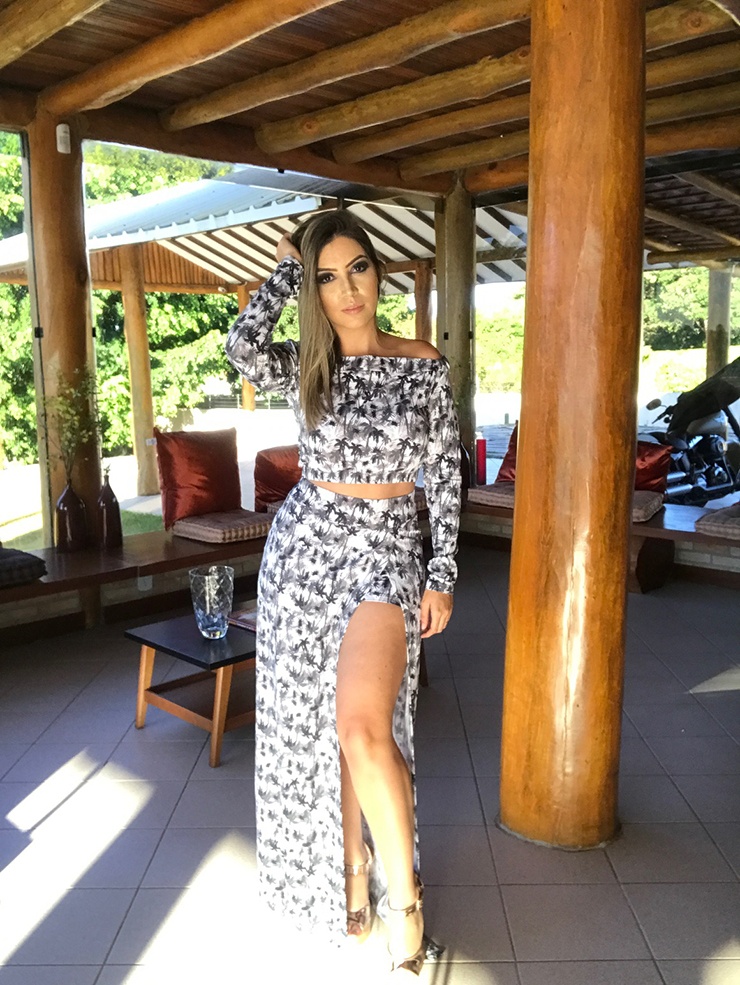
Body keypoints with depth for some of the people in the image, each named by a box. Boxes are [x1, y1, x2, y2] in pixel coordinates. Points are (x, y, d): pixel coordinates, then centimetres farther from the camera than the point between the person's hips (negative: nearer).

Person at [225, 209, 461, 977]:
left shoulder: (424, 366, -1)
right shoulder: (305, 368, 2)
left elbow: (444, 472, 1)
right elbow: (243, 344, -21)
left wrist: (442, 575, -3)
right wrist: (286, 264, -6)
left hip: (385, 551, -2)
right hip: (304, 543, 3)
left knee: (361, 723, -18)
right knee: (316, 721, 10)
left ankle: (403, 902, 5)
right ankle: (352, 876, 31)